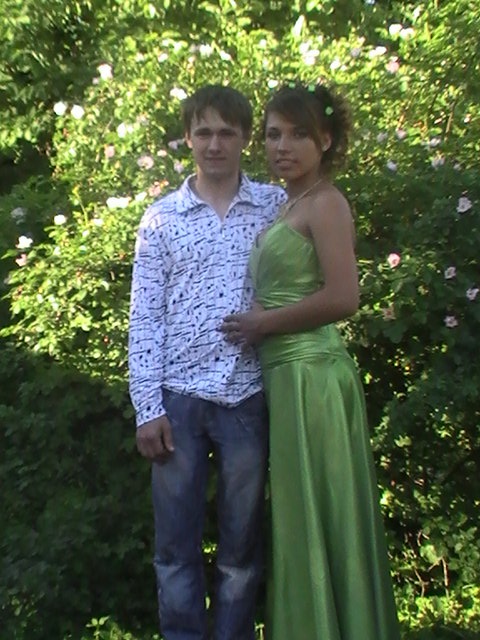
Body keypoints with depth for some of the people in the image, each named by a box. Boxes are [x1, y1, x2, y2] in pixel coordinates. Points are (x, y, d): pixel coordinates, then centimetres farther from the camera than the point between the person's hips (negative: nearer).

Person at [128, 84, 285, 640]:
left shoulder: (276, 206, 5)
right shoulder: (160, 217, 5)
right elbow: (144, 318, 2)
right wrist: (147, 407, -3)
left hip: (248, 397, 0)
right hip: (179, 396, 0)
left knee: (241, 544, 13)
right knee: (175, 544, 10)